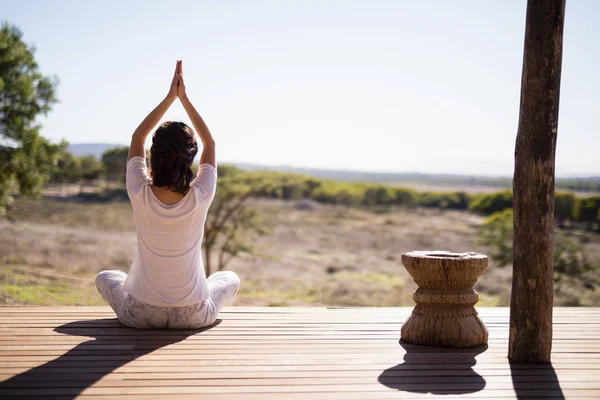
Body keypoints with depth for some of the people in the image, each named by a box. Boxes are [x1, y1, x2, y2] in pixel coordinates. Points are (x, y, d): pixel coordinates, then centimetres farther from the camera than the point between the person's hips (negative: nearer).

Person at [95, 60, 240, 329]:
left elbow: (137, 138, 0)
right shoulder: (201, 197, -19)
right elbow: (210, 143, 0)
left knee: (105, 278, 33)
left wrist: (170, 97, -2)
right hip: (192, 316, 0)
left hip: (141, 314, 0)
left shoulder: (140, 194, -19)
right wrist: (184, 98, -1)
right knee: (230, 278, 32)